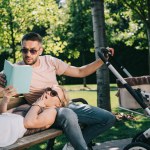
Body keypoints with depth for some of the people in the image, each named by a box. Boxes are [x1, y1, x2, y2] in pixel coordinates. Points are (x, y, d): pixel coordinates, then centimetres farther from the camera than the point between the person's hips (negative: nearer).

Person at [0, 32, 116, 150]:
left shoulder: (49, 61, 6)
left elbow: (80, 72, 11)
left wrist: (102, 60, 1)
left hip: (66, 105, 6)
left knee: (109, 118, -4)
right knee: (68, 114, -41)